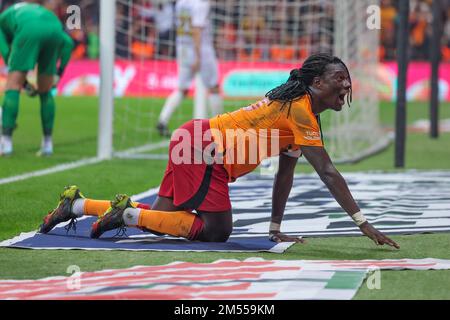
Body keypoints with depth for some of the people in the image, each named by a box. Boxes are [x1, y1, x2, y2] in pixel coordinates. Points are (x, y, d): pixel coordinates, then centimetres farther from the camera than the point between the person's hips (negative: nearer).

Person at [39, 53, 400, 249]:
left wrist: (275, 229, 15)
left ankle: (77, 204, 17)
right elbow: (328, 173, -21)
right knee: (217, 230, -10)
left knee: (164, 218, 13)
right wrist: (363, 223, -21)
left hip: (192, 140, 10)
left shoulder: (300, 110, 15)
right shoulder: (300, 110, -16)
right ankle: (129, 213, -7)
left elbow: (285, 175, 17)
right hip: (203, 147, -10)